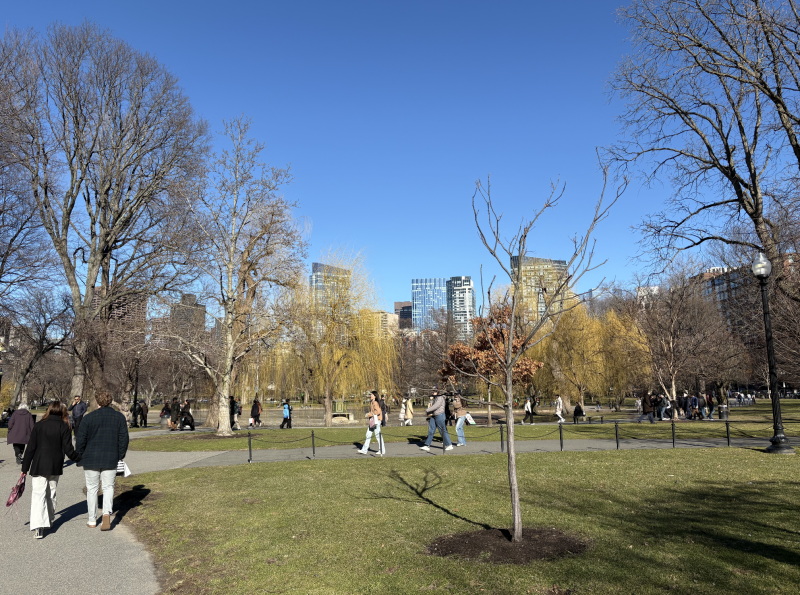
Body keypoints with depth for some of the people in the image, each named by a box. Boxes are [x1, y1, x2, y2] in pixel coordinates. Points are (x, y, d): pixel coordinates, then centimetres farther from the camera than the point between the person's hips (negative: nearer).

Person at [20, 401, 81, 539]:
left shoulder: (39, 426, -2)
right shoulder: (64, 427, -3)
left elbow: (30, 449, -1)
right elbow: (68, 450, -7)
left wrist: (25, 468, 6)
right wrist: (80, 458, 9)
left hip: (38, 467, -1)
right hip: (55, 467, 1)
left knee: (38, 495, -3)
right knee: (51, 494, 18)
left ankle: (38, 527, -14)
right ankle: (49, 521, 29)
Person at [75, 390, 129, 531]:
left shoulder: (88, 418, -5)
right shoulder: (120, 417, 0)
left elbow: (80, 440, -4)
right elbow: (124, 439, 2)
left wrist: (80, 456, 12)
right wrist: (121, 455, 14)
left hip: (91, 459, -1)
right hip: (111, 459, 1)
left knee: (92, 488, 11)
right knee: (108, 487, 10)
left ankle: (92, 521, 18)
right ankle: (107, 513, -12)